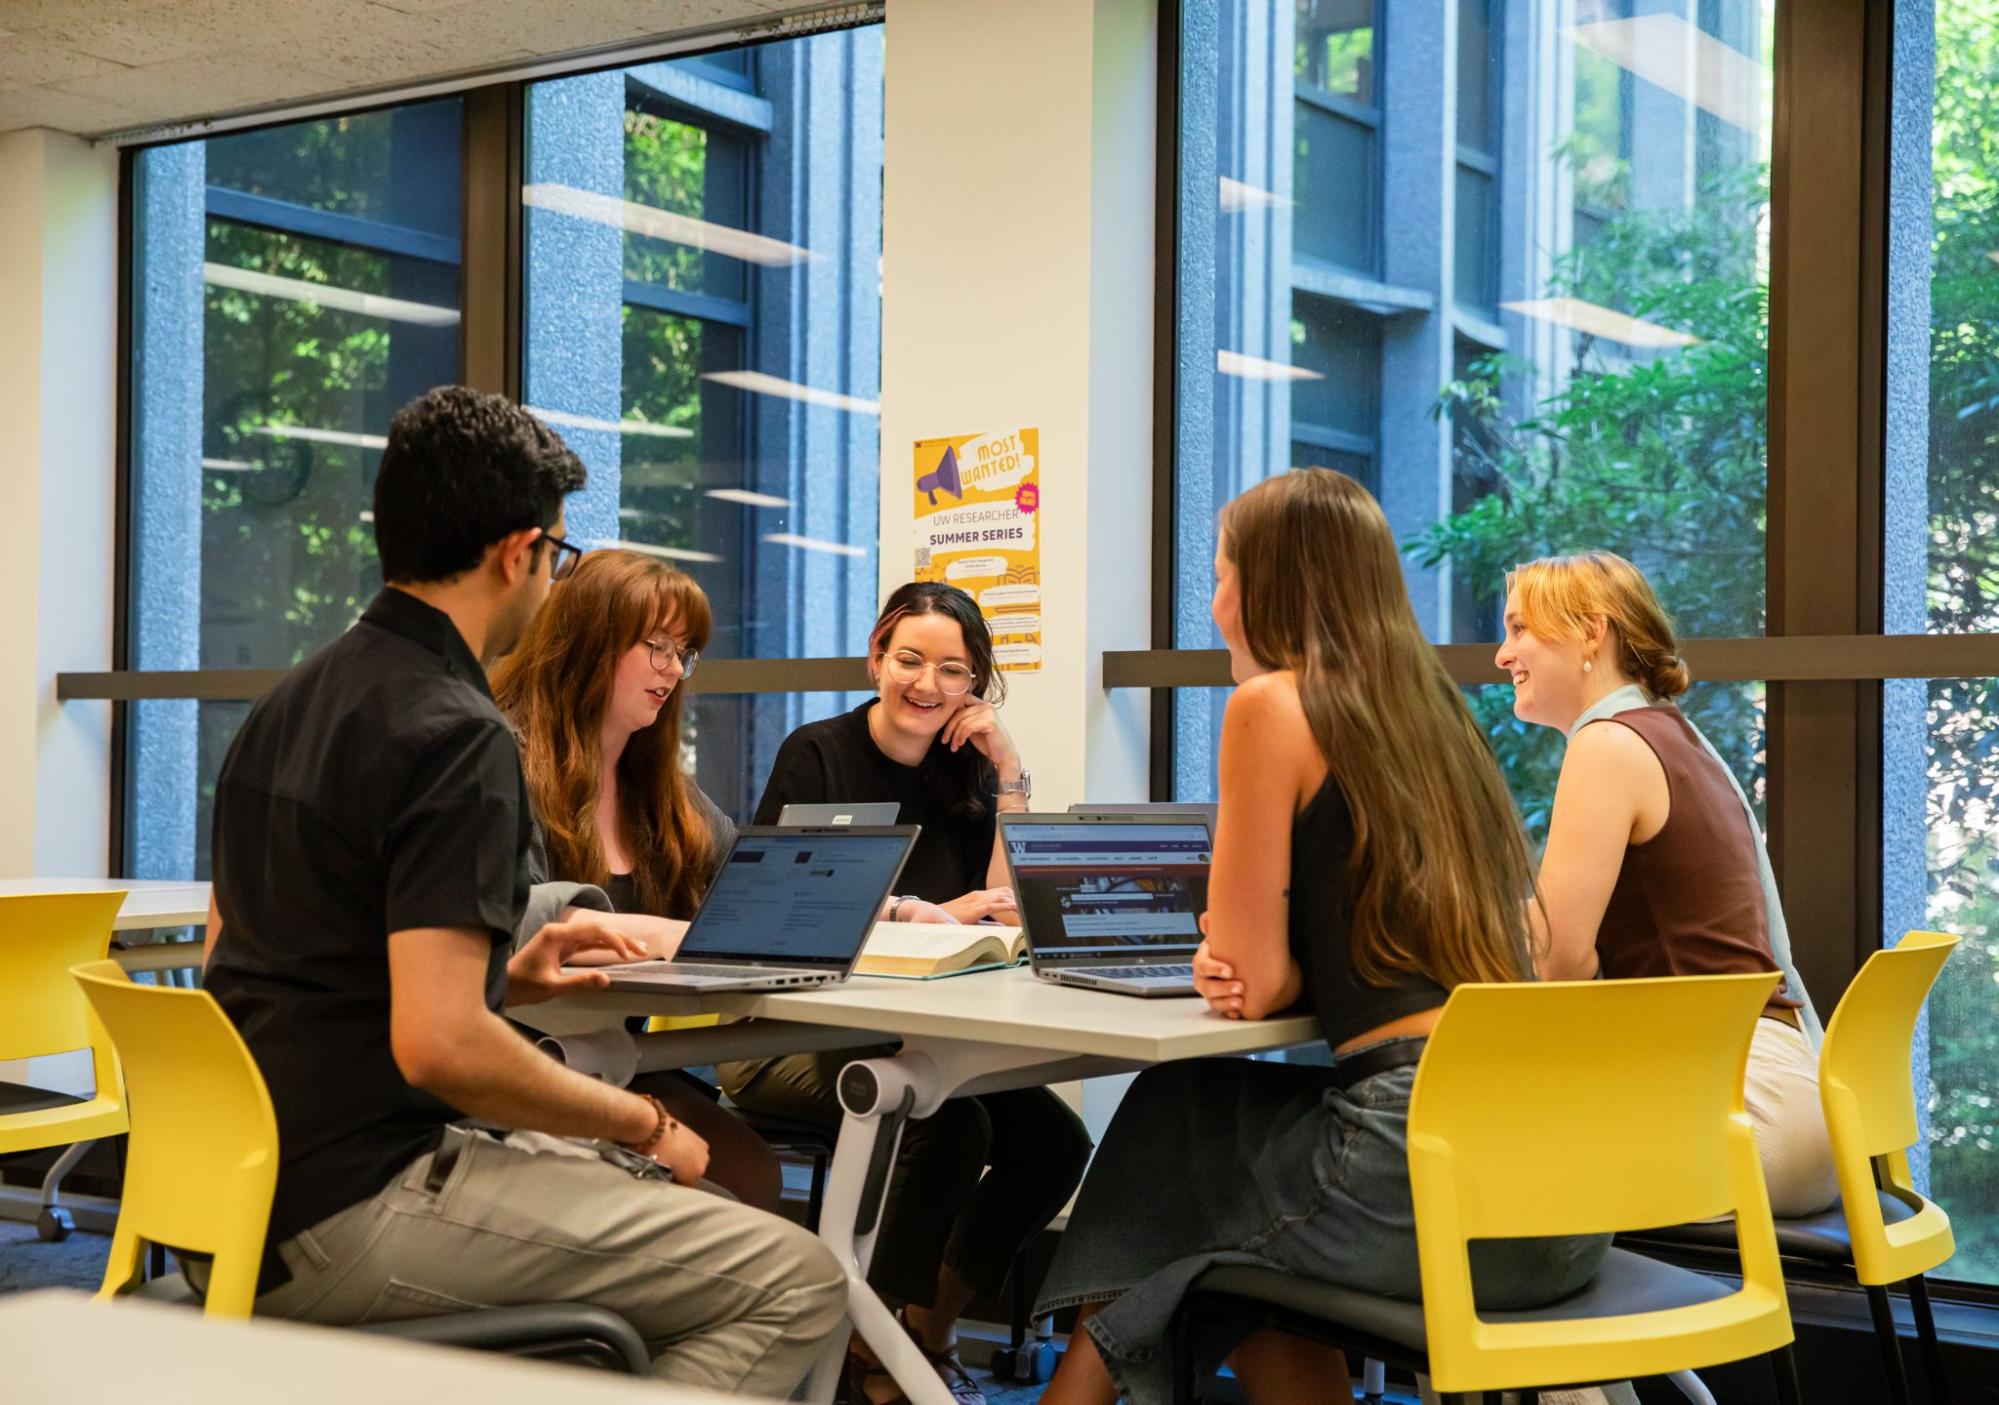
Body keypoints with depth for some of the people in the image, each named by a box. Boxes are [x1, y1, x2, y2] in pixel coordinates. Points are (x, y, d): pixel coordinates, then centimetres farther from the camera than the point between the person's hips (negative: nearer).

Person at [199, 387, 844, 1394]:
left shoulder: (287, 706, 12)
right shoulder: (455, 734, -18)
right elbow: (440, 1044, -26)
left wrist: (505, 979, 16)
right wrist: (640, 1121, -10)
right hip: (348, 1220, -10)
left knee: (622, 1187, 28)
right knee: (797, 1282, -8)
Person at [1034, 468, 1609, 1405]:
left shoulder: (1273, 705, -5)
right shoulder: (1429, 706, 17)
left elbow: (1255, 982, -6)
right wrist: (1244, 966, 7)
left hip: (1430, 1170, -7)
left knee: (1168, 1128, 18)